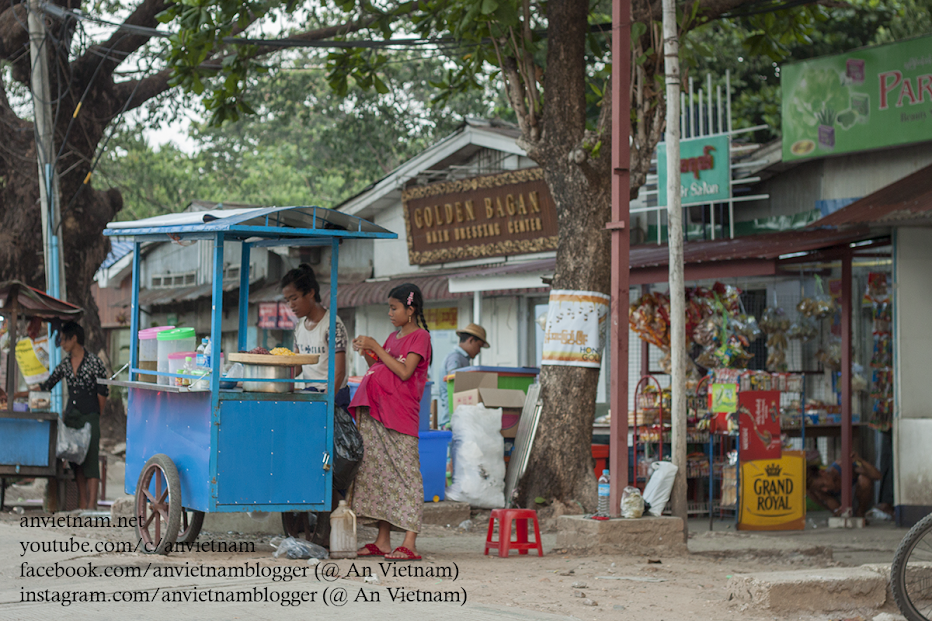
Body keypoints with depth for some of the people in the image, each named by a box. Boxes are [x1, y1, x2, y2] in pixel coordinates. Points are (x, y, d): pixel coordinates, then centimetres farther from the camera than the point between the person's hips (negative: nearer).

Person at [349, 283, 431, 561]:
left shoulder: (420, 337, -3)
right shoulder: (393, 337, 21)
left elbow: (404, 372, -14)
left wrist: (376, 348, -11)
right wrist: (366, 353, 7)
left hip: (400, 413, -8)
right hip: (376, 413, 8)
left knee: (404, 472, -10)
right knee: (378, 471, 6)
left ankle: (409, 543, -14)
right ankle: (383, 541, 9)